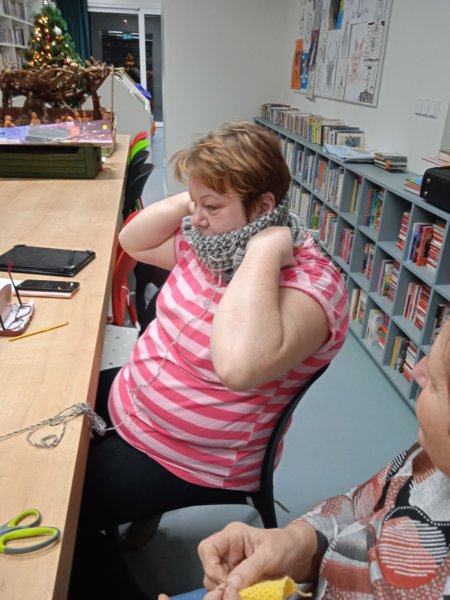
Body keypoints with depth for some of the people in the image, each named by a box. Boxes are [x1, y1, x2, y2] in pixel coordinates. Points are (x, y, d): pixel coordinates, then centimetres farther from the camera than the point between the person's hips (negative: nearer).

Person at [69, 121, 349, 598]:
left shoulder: (309, 284, -28)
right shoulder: (211, 242, -2)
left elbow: (238, 367, -45)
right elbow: (133, 242, 8)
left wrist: (263, 252, -38)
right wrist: (191, 199, -7)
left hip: (186, 462, -8)